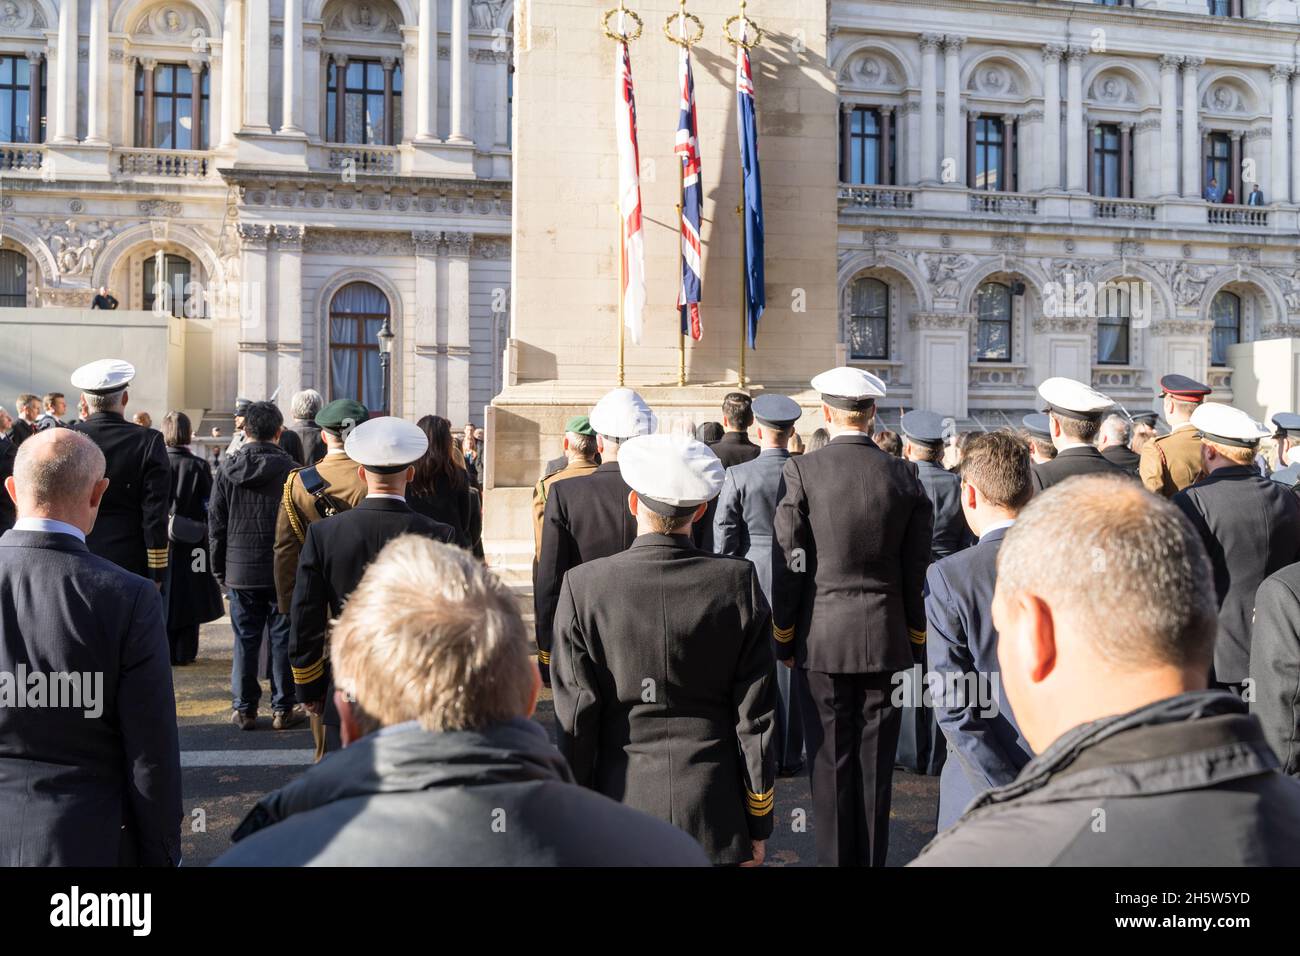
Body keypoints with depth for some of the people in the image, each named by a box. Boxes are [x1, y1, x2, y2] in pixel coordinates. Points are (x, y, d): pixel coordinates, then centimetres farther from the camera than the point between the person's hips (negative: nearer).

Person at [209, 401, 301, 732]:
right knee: (282, 640, 6)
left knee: (245, 641, 10)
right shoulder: (289, 469, -8)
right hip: (282, 569, -2)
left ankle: (244, 709, 15)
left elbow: (216, 524, 4)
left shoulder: (227, 469, 0)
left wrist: (219, 570, 12)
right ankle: (282, 709, 10)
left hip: (240, 570, 2)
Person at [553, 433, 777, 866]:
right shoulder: (739, 582, -7)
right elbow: (756, 716, -3)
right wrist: (758, 824, 7)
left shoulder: (583, 586, -10)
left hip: (620, 804, -1)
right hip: (716, 821, 1)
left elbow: (575, 719, -6)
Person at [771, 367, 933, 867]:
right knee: (876, 763, 12)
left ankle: (835, 857, 16)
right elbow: (916, 568, 3)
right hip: (886, 639, 3)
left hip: (822, 638, -2)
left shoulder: (802, 471, -9)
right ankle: (872, 858, 23)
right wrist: (916, 636, 14)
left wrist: (783, 638, 3)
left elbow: (788, 566, -8)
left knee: (830, 764, 7)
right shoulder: (903, 474, -1)